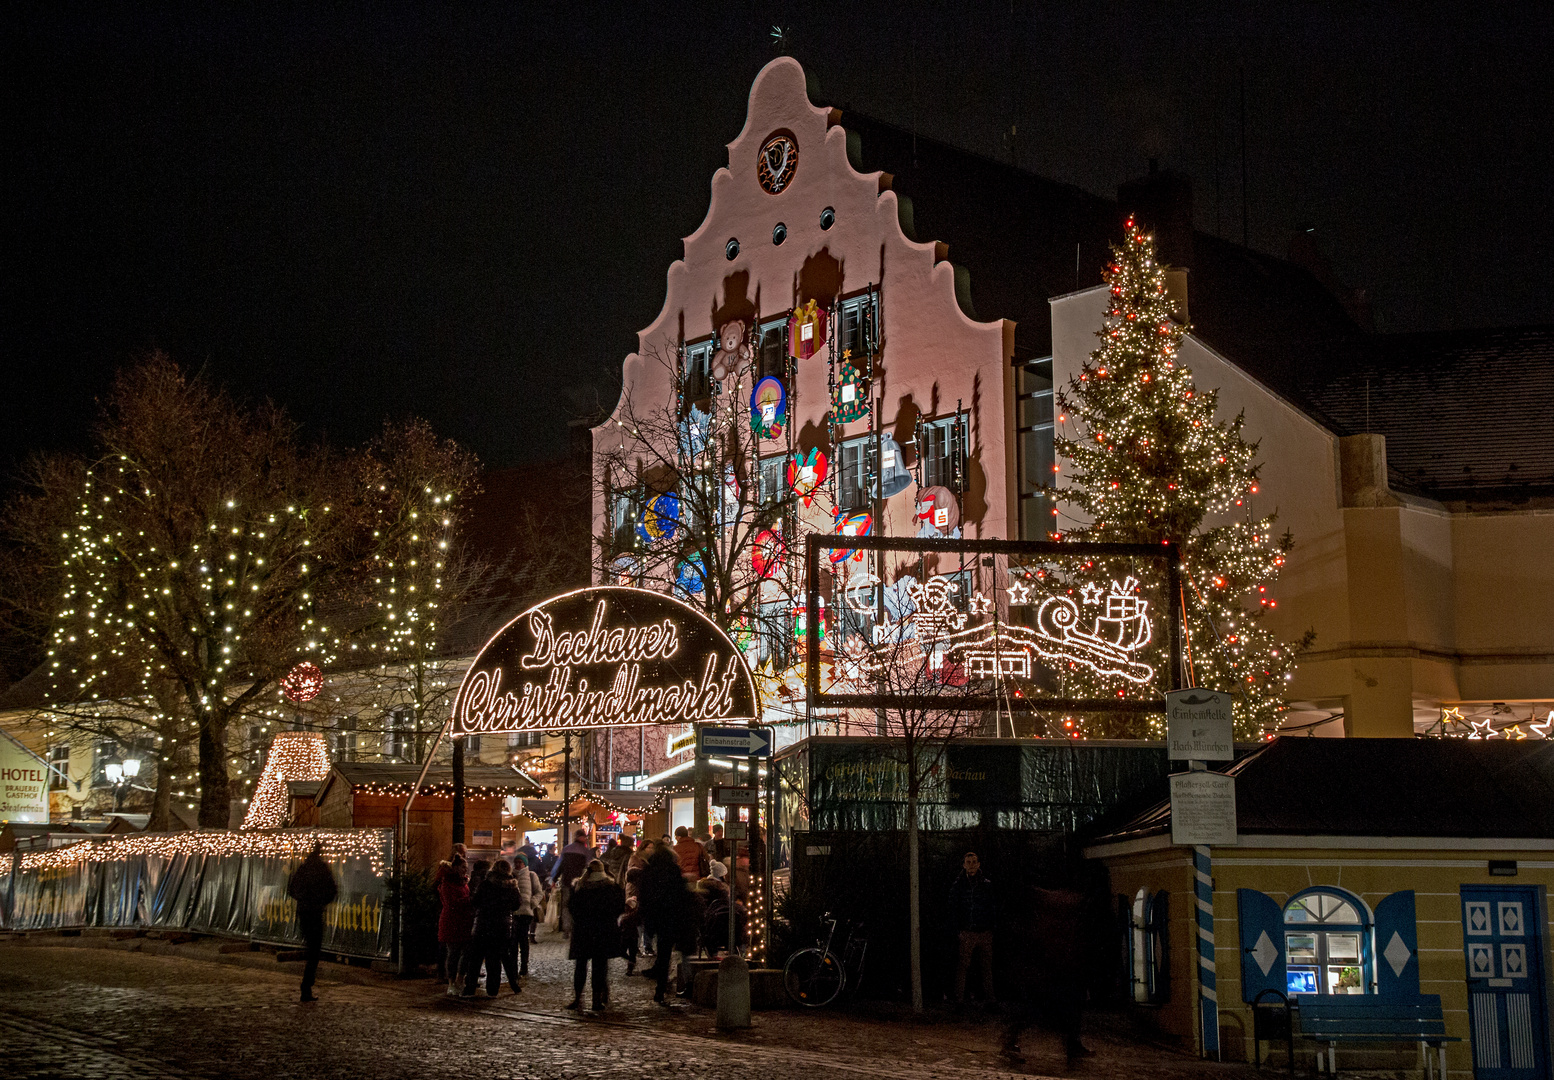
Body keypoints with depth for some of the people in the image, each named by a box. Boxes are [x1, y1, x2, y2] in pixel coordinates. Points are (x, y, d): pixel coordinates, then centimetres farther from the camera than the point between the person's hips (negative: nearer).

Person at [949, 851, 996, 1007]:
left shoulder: (987, 884, 8)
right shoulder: (957, 886, 2)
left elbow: (994, 906, 14)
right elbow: (953, 910, 3)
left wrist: (993, 924, 4)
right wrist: (957, 931, -4)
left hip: (985, 932, 2)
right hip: (967, 933, -2)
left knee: (987, 965, 8)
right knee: (962, 966, -5)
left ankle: (989, 996, 16)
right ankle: (959, 998, 0)